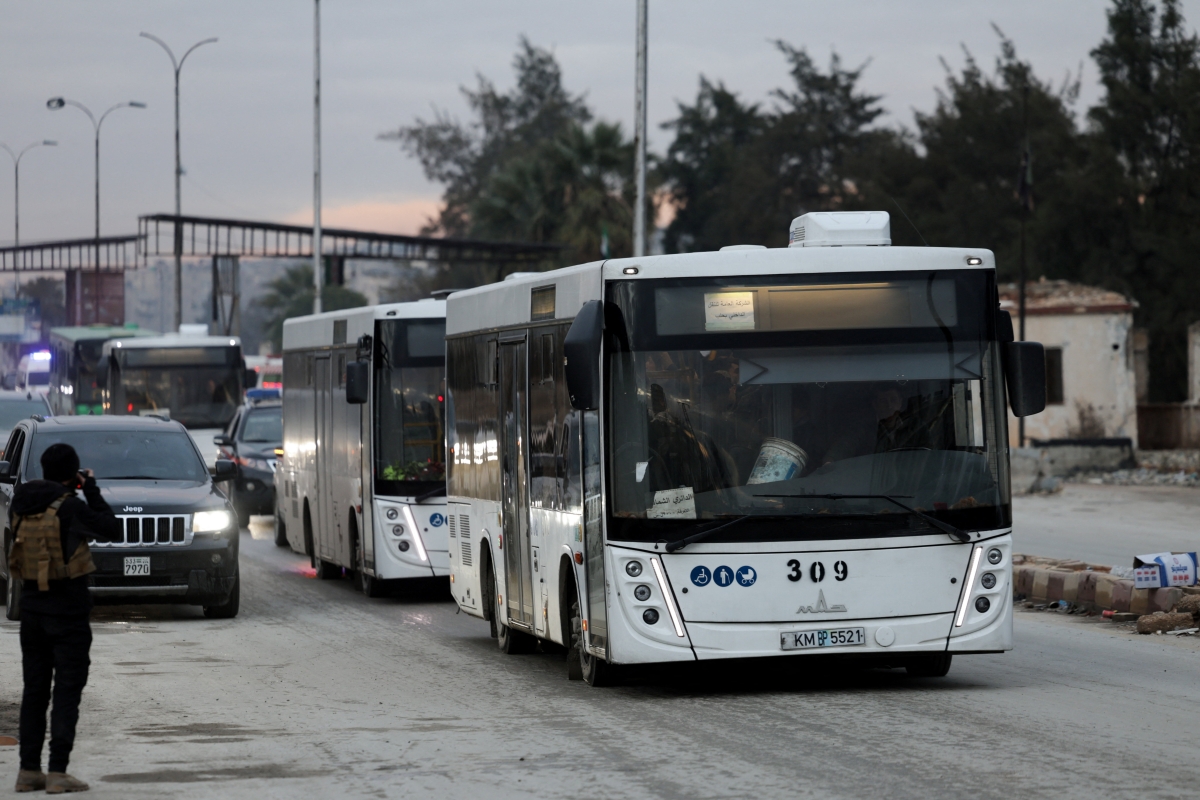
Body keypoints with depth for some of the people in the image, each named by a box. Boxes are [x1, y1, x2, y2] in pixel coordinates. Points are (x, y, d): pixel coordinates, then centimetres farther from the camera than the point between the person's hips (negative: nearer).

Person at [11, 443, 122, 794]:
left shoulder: (23, 504, 4)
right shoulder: (69, 507, -15)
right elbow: (112, 530, -8)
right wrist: (92, 492, 0)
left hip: (31, 603, 6)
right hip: (67, 606, -6)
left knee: (34, 689, 12)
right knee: (67, 690, -2)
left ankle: (29, 770, 13)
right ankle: (57, 772, -5)